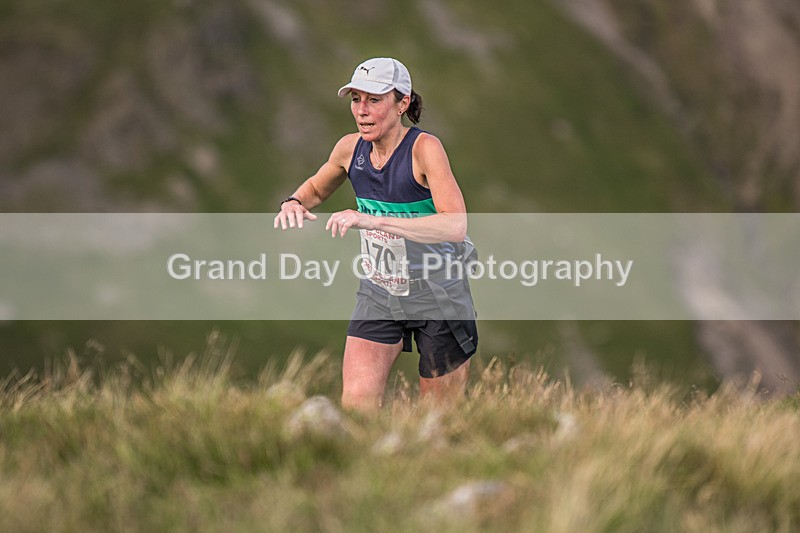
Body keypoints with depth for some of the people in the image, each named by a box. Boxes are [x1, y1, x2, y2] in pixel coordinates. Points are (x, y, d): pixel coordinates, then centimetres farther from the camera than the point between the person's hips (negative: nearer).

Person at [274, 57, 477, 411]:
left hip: (437, 294, -4)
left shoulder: (424, 148, -20)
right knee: (356, 403, -12)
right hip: (378, 293, 4)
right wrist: (294, 203, -4)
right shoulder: (350, 148, -3)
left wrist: (374, 221, -41)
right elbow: (317, 187, 20)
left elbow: (456, 226, -35)